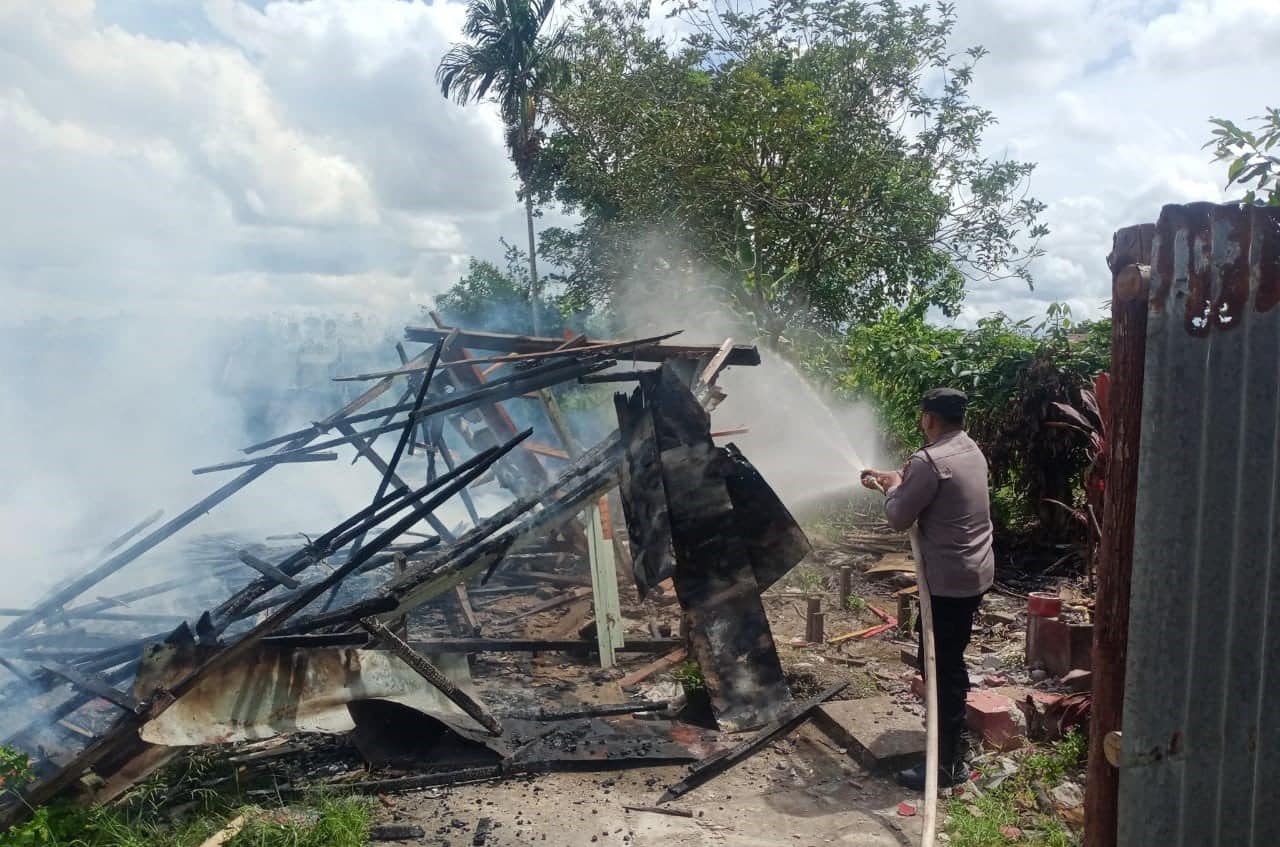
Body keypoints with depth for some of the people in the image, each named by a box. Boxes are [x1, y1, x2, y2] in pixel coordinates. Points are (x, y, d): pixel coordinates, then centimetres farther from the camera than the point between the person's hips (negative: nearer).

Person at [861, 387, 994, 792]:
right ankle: (954, 739, 37)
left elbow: (899, 517, -14)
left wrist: (891, 488, 4)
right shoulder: (971, 451, 9)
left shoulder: (930, 460, -21)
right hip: (974, 573, 10)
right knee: (948, 660, 23)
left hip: (949, 580, -10)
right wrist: (893, 481, 25)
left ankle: (948, 764, 9)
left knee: (942, 667, 0)